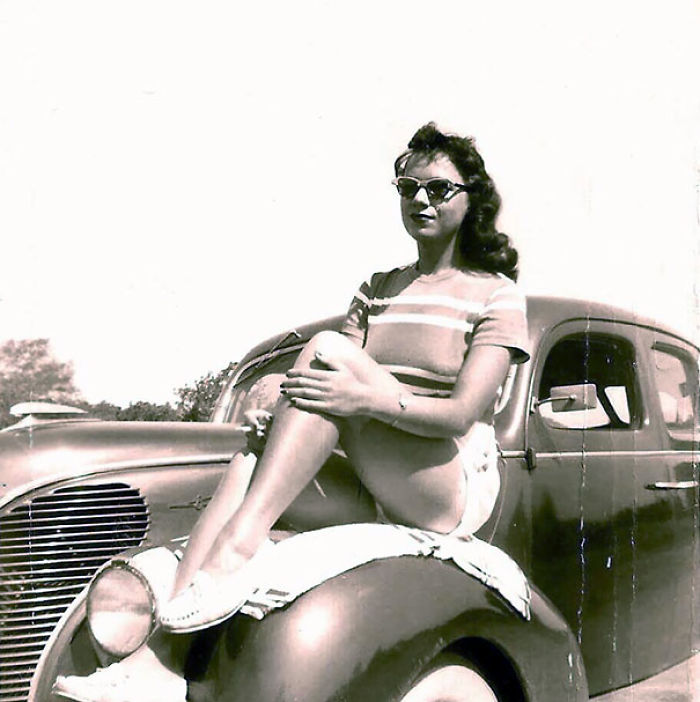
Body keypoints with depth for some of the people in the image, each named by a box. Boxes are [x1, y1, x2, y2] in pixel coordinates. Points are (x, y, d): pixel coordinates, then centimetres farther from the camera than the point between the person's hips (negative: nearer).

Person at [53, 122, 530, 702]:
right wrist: (283, 416, -14)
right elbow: (333, 393, 9)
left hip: (455, 490, -5)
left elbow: (461, 414, -11)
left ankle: (236, 549, -39)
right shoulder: (378, 289, 22)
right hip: (373, 493, 5)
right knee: (254, 455, -26)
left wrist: (369, 398, -28)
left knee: (326, 350, -26)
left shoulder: (497, 295, 4)